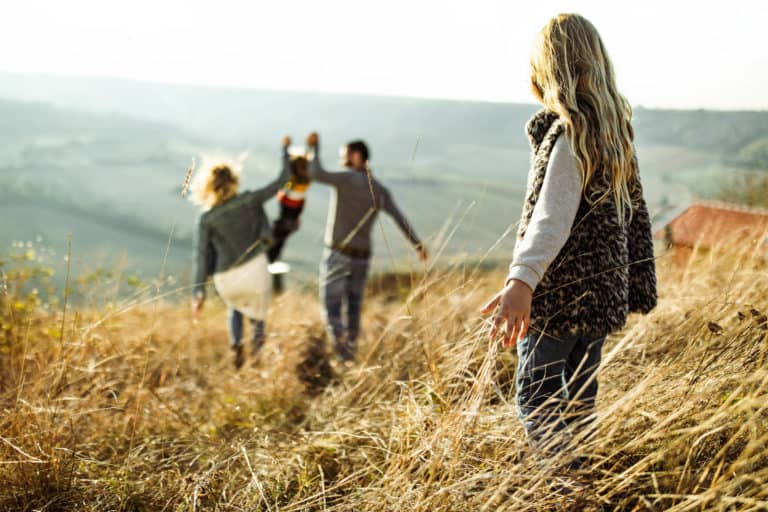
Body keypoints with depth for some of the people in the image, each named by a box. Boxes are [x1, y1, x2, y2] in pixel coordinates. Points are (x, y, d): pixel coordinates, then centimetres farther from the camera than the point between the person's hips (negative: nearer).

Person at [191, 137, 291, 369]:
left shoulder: (206, 219, -5)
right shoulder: (249, 201, -6)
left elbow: (203, 258, -5)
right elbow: (282, 179, 0)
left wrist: (199, 293, 0)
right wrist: (285, 150, 14)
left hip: (226, 280, 1)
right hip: (254, 270, -1)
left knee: (235, 306, 33)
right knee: (257, 311, 26)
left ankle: (236, 344, 12)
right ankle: (257, 337, -2)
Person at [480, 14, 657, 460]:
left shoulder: (568, 133, -17)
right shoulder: (616, 130, 9)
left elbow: (553, 214, -32)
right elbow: (636, 213, 14)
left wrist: (522, 280, -44)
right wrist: (640, 288, 21)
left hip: (561, 294, -8)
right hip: (604, 290, 8)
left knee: (537, 401, 0)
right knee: (579, 398, 18)